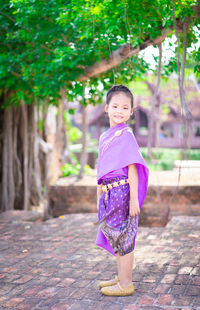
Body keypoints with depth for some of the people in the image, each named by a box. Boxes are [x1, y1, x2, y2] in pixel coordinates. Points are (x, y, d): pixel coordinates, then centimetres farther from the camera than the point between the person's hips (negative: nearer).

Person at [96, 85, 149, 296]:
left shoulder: (126, 135, -11)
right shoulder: (105, 136, 13)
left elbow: (132, 168, -15)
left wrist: (134, 198, -18)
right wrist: (99, 196, 21)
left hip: (122, 191, -8)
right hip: (109, 192, 8)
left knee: (123, 237, 0)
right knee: (114, 236, 17)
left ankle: (125, 284, 12)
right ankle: (121, 277, 31)